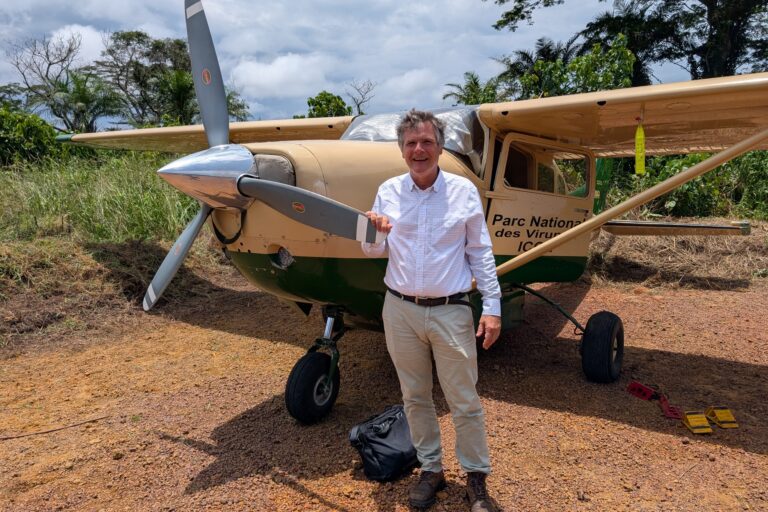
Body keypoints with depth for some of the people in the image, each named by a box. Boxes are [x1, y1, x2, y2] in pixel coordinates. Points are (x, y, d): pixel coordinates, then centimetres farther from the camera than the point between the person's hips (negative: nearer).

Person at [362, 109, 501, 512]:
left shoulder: (463, 190, -2)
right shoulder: (388, 191, 2)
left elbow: (480, 252, 1)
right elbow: (373, 251, 9)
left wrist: (492, 306, -4)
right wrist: (374, 232, -14)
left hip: (450, 312, -2)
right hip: (400, 311, 3)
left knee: (464, 402, 7)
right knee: (415, 397, 15)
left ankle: (476, 477, 26)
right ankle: (431, 469, 33)